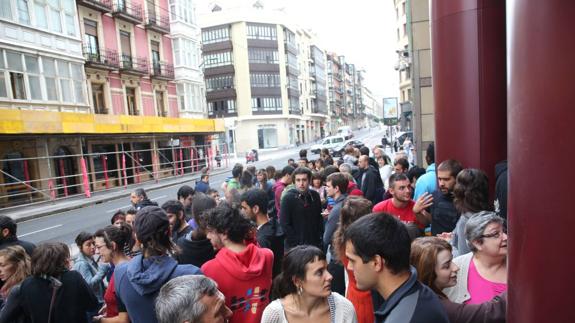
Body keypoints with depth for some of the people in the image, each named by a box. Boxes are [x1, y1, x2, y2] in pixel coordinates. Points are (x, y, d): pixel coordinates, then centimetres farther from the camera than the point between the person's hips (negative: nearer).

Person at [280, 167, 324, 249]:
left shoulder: (315, 196, 5)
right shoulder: (288, 198, -8)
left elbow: (320, 219, 13)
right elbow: (284, 224, -11)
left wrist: (320, 238, 4)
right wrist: (298, 243, -14)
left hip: (315, 244, 4)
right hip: (295, 246, -4)